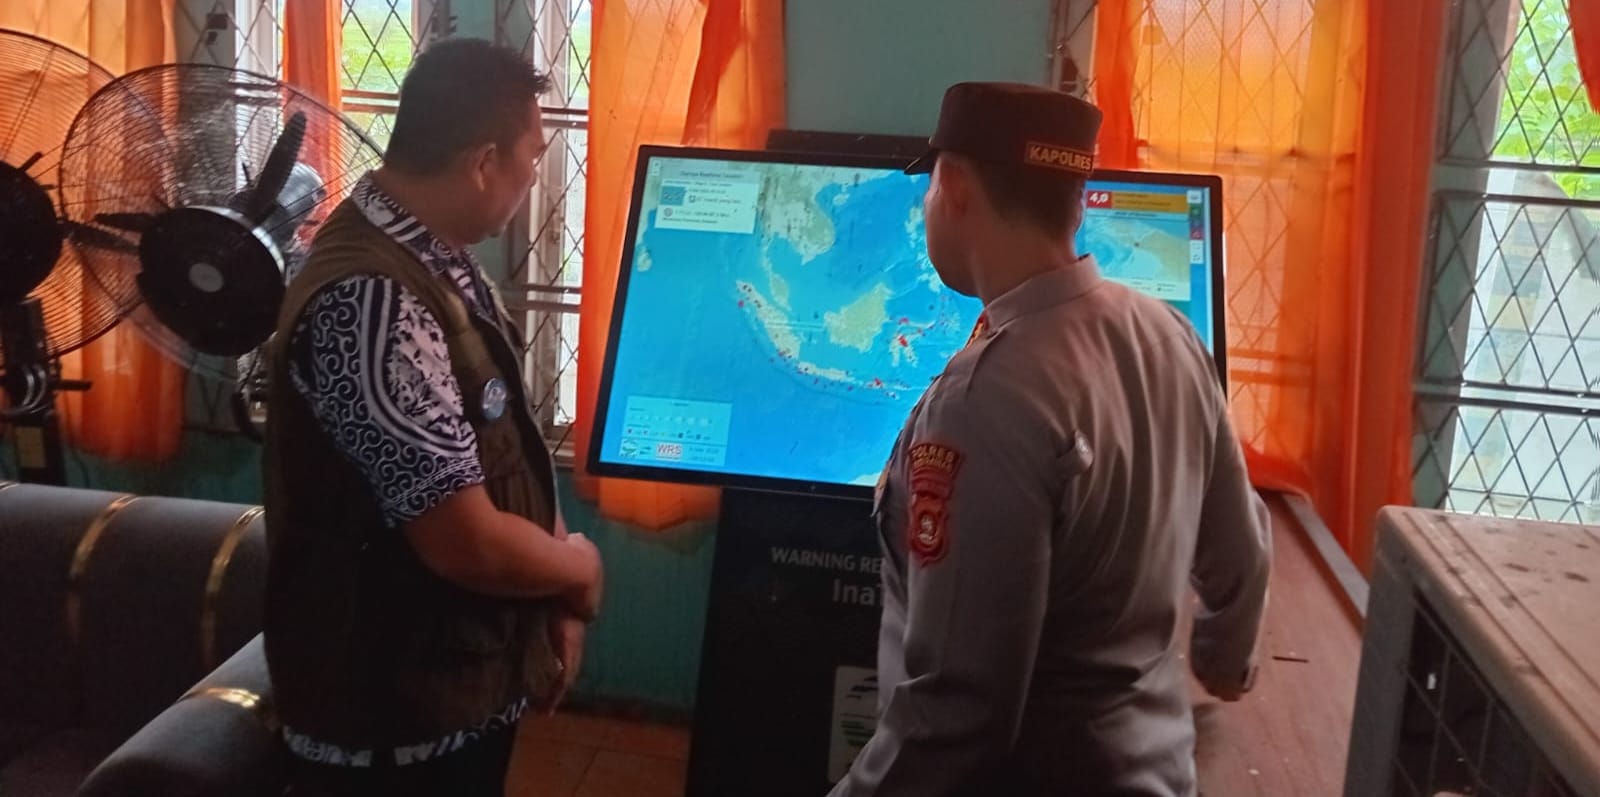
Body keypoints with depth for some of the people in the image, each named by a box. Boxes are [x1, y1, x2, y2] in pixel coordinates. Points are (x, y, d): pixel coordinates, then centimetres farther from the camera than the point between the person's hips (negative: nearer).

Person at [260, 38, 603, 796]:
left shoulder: (436, 258, 3)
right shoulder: (372, 302, -29)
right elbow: (469, 543, -30)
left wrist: (555, 603, 3)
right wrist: (581, 569, -10)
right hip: (394, 717, -9)